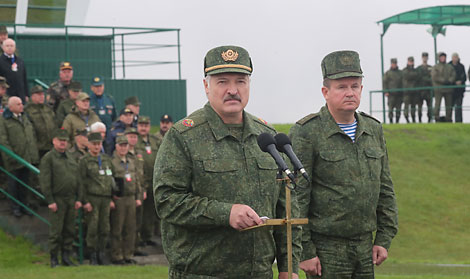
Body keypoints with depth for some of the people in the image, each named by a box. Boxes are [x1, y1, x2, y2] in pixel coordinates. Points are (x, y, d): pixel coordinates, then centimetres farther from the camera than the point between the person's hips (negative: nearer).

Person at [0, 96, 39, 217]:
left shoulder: (25, 118, 11)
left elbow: (33, 135, 17)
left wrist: (34, 153, 11)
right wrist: (11, 157, -19)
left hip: (27, 157, 6)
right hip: (14, 161, -6)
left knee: (25, 183, 14)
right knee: (14, 184, 6)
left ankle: (24, 205, 25)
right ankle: (15, 207, 17)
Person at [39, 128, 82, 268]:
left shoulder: (71, 158, 15)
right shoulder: (48, 158, -4)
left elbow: (77, 180, 16)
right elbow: (45, 182, -9)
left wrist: (78, 199, 8)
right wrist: (50, 201, -14)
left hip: (71, 200, 6)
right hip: (57, 199, -6)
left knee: (69, 230, 7)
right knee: (56, 231, -4)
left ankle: (66, 257, 14)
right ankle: (54, 259, 3)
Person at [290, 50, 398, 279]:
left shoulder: (373, 130, 9)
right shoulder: (306, 133, -10)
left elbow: (385, 189, 15)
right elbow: (295, 197, -12)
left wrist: (384, 239, 8)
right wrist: (304, 252, -14)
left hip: (364, 248, 6)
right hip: (325, 249, -6)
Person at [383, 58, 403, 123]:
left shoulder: (400, 73, 16)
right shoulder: (388, 73, 6)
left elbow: (403, 82, 19)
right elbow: (384, 82, 2)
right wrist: (386, 91, -8)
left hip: (399, 94, 3)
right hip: (391, 94, -3)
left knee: (398, 109, 1)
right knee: (391, 108, -7)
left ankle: (397, 121, 6)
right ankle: (391, 121, -3)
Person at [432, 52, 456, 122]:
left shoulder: (450, 67, 17)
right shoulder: (435, 67, 6)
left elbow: (453, 76, 6)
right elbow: (434, 77, -8)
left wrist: (449, 81, -15)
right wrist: (444, 81, -15)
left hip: (448, 89, 4)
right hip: (438, 89, -4)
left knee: (449, 105, 3)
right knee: (437, 104, -10)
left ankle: (449, 120, 8)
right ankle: (437, 118, -9)